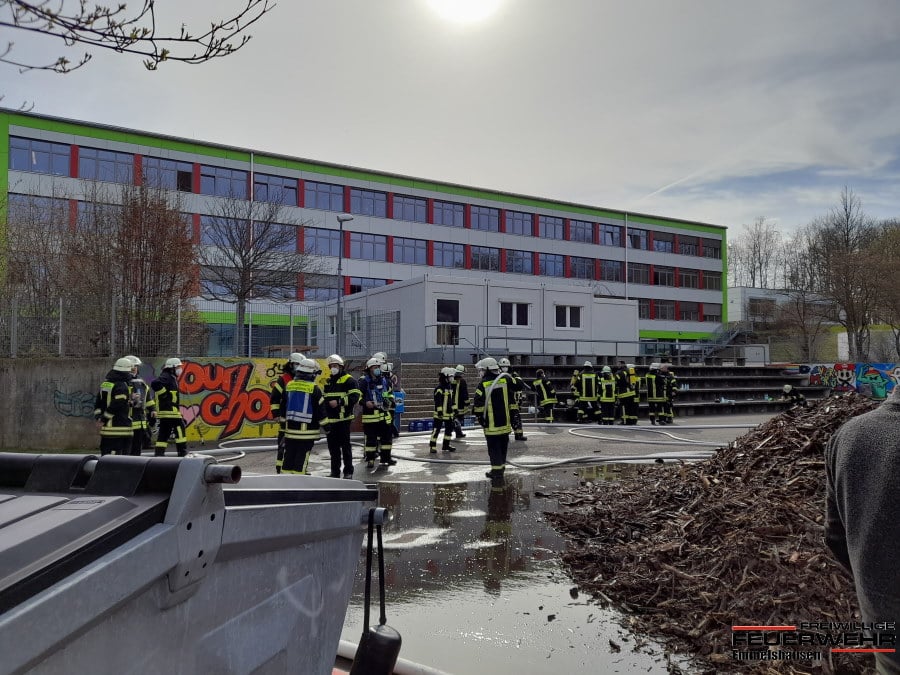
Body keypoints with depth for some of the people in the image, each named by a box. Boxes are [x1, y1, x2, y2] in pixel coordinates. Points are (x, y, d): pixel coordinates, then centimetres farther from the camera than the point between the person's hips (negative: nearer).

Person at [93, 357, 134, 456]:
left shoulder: (104, 384, 13)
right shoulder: (122, 387, -14)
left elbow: (97, 402, 13)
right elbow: (116, 405, -19)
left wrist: (98, 417, 7)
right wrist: (104, 418, -10)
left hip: (106, 428, 8)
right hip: (120, 428, -8)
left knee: (105, 453, 14)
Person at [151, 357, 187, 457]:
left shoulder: (171, 378, 21)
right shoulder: (165, 377, -11)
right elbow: (155, 384, -29)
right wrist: (164, 394, -20)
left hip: (168, 410, 10)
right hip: (169, 410, -10)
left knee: (164, 432, 10)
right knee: (179, 428, -7)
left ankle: (159, 453, 12)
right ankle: (182, 452, -4)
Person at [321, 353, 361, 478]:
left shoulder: (348, 380, -3)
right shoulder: (328, 381, 20)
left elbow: (355, 397, -13)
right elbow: (324, 399, 31)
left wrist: (339, 402, -19)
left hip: (343, 419, -6)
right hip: (330, 420, 6)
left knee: (345, 446, -2)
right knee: (332, 446, 9)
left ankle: (348, 471, 5)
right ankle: (335, 471, 17)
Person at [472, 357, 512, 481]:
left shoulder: (483, 384, -9)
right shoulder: (506, 379, -1)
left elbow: (478, 403, -6)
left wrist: (479, 417, 7)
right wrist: (513, 415, 10)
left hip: (491, 423, -3)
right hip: (505, 421, 4)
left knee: (493, 447, 3)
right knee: (503, 445, 15)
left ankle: (497, 471, 3)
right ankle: (501, 466, 26)